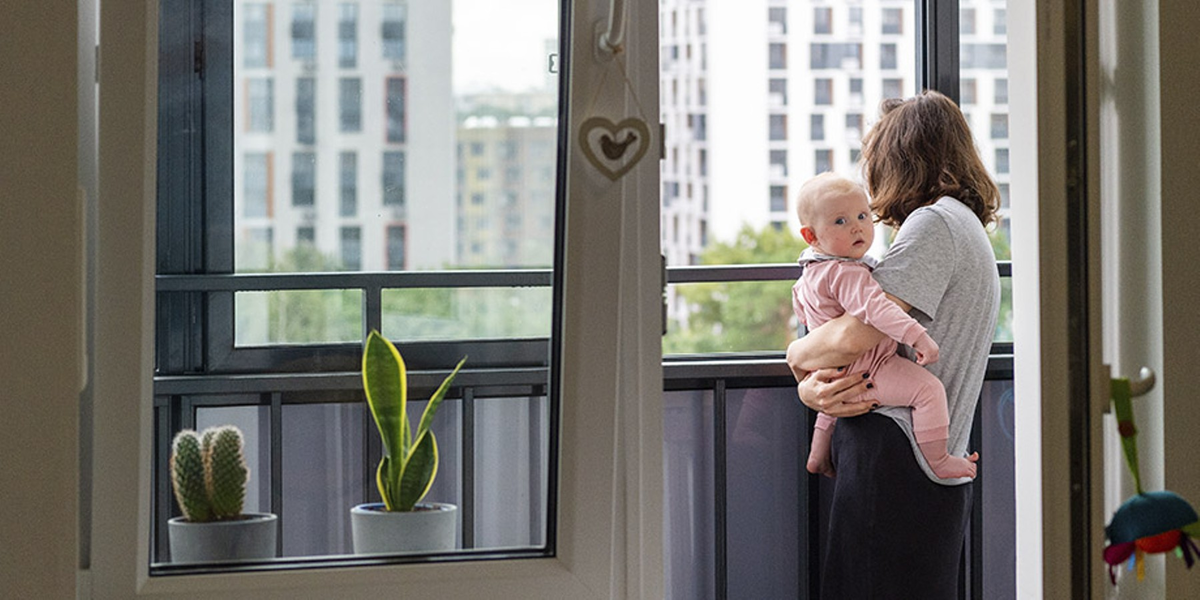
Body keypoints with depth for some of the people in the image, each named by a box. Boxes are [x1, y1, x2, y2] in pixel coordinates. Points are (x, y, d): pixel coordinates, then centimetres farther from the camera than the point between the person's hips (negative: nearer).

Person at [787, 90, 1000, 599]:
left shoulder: (935, 223, -6)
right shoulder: (969, 229, 26)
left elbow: (856, 337, -17)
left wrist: (798, 355, 5)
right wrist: (812, 389, 0)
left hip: (896, 459, -10)